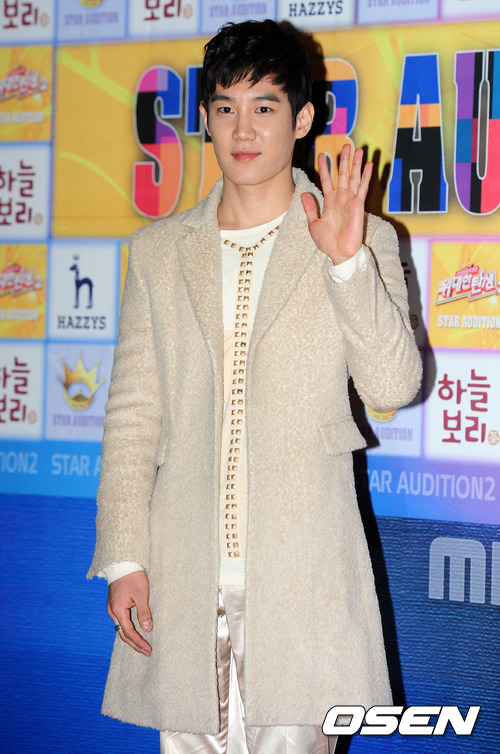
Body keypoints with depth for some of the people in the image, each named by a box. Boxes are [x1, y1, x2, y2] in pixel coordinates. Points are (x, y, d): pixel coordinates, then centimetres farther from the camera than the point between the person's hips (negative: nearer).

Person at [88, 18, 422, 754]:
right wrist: (123, 557, 2)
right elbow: (132, 413, 9)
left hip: (302, 572, -2)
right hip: (184, 571, 2)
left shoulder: (361, 241, 5)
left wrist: (347, 262, -16)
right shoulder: (158, 250, 12)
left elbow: (394, 386, -5)